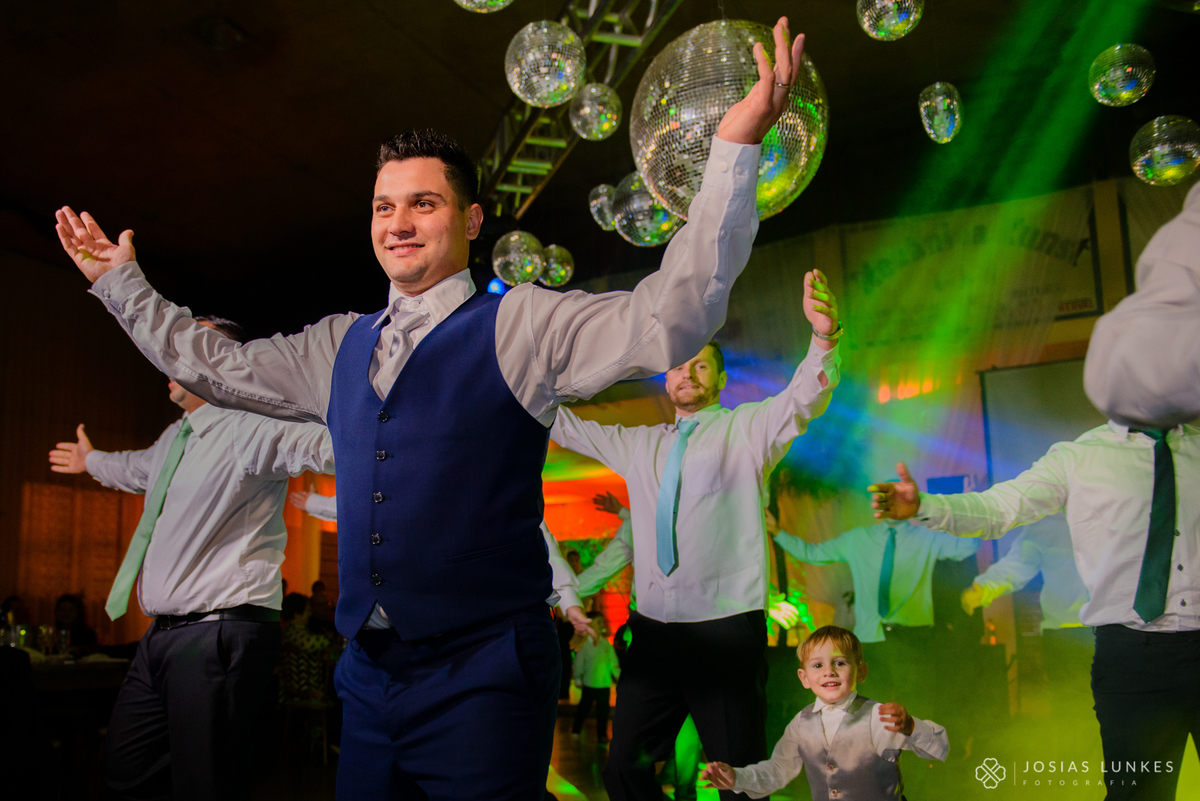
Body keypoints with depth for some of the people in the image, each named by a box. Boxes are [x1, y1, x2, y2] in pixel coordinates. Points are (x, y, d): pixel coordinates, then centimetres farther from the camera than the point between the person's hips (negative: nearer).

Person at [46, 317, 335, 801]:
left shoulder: (248, 428, -14)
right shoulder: (175, 438, 15)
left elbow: (320, 443, -33)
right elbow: (140, 469, 38)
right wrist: (92, 461, 58)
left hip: (220, 634, -9)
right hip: (162, 635, 9)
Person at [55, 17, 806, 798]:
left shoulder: (521, 327, -5)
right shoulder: (340, 346, 13)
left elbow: (670, 318, -17)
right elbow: (215, 365, 25)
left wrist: (734, 147, -25)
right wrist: (122, 284, 27)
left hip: (479, 682, -5)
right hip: (369, 677, 6)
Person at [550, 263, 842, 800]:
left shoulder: (748, 428, 5)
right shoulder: (639, 445, 18)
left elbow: (804, 398, -12)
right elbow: (561, 424, 23)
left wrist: (824, 337, -32)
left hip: (727, 629, -4)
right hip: (654, 629, 5)